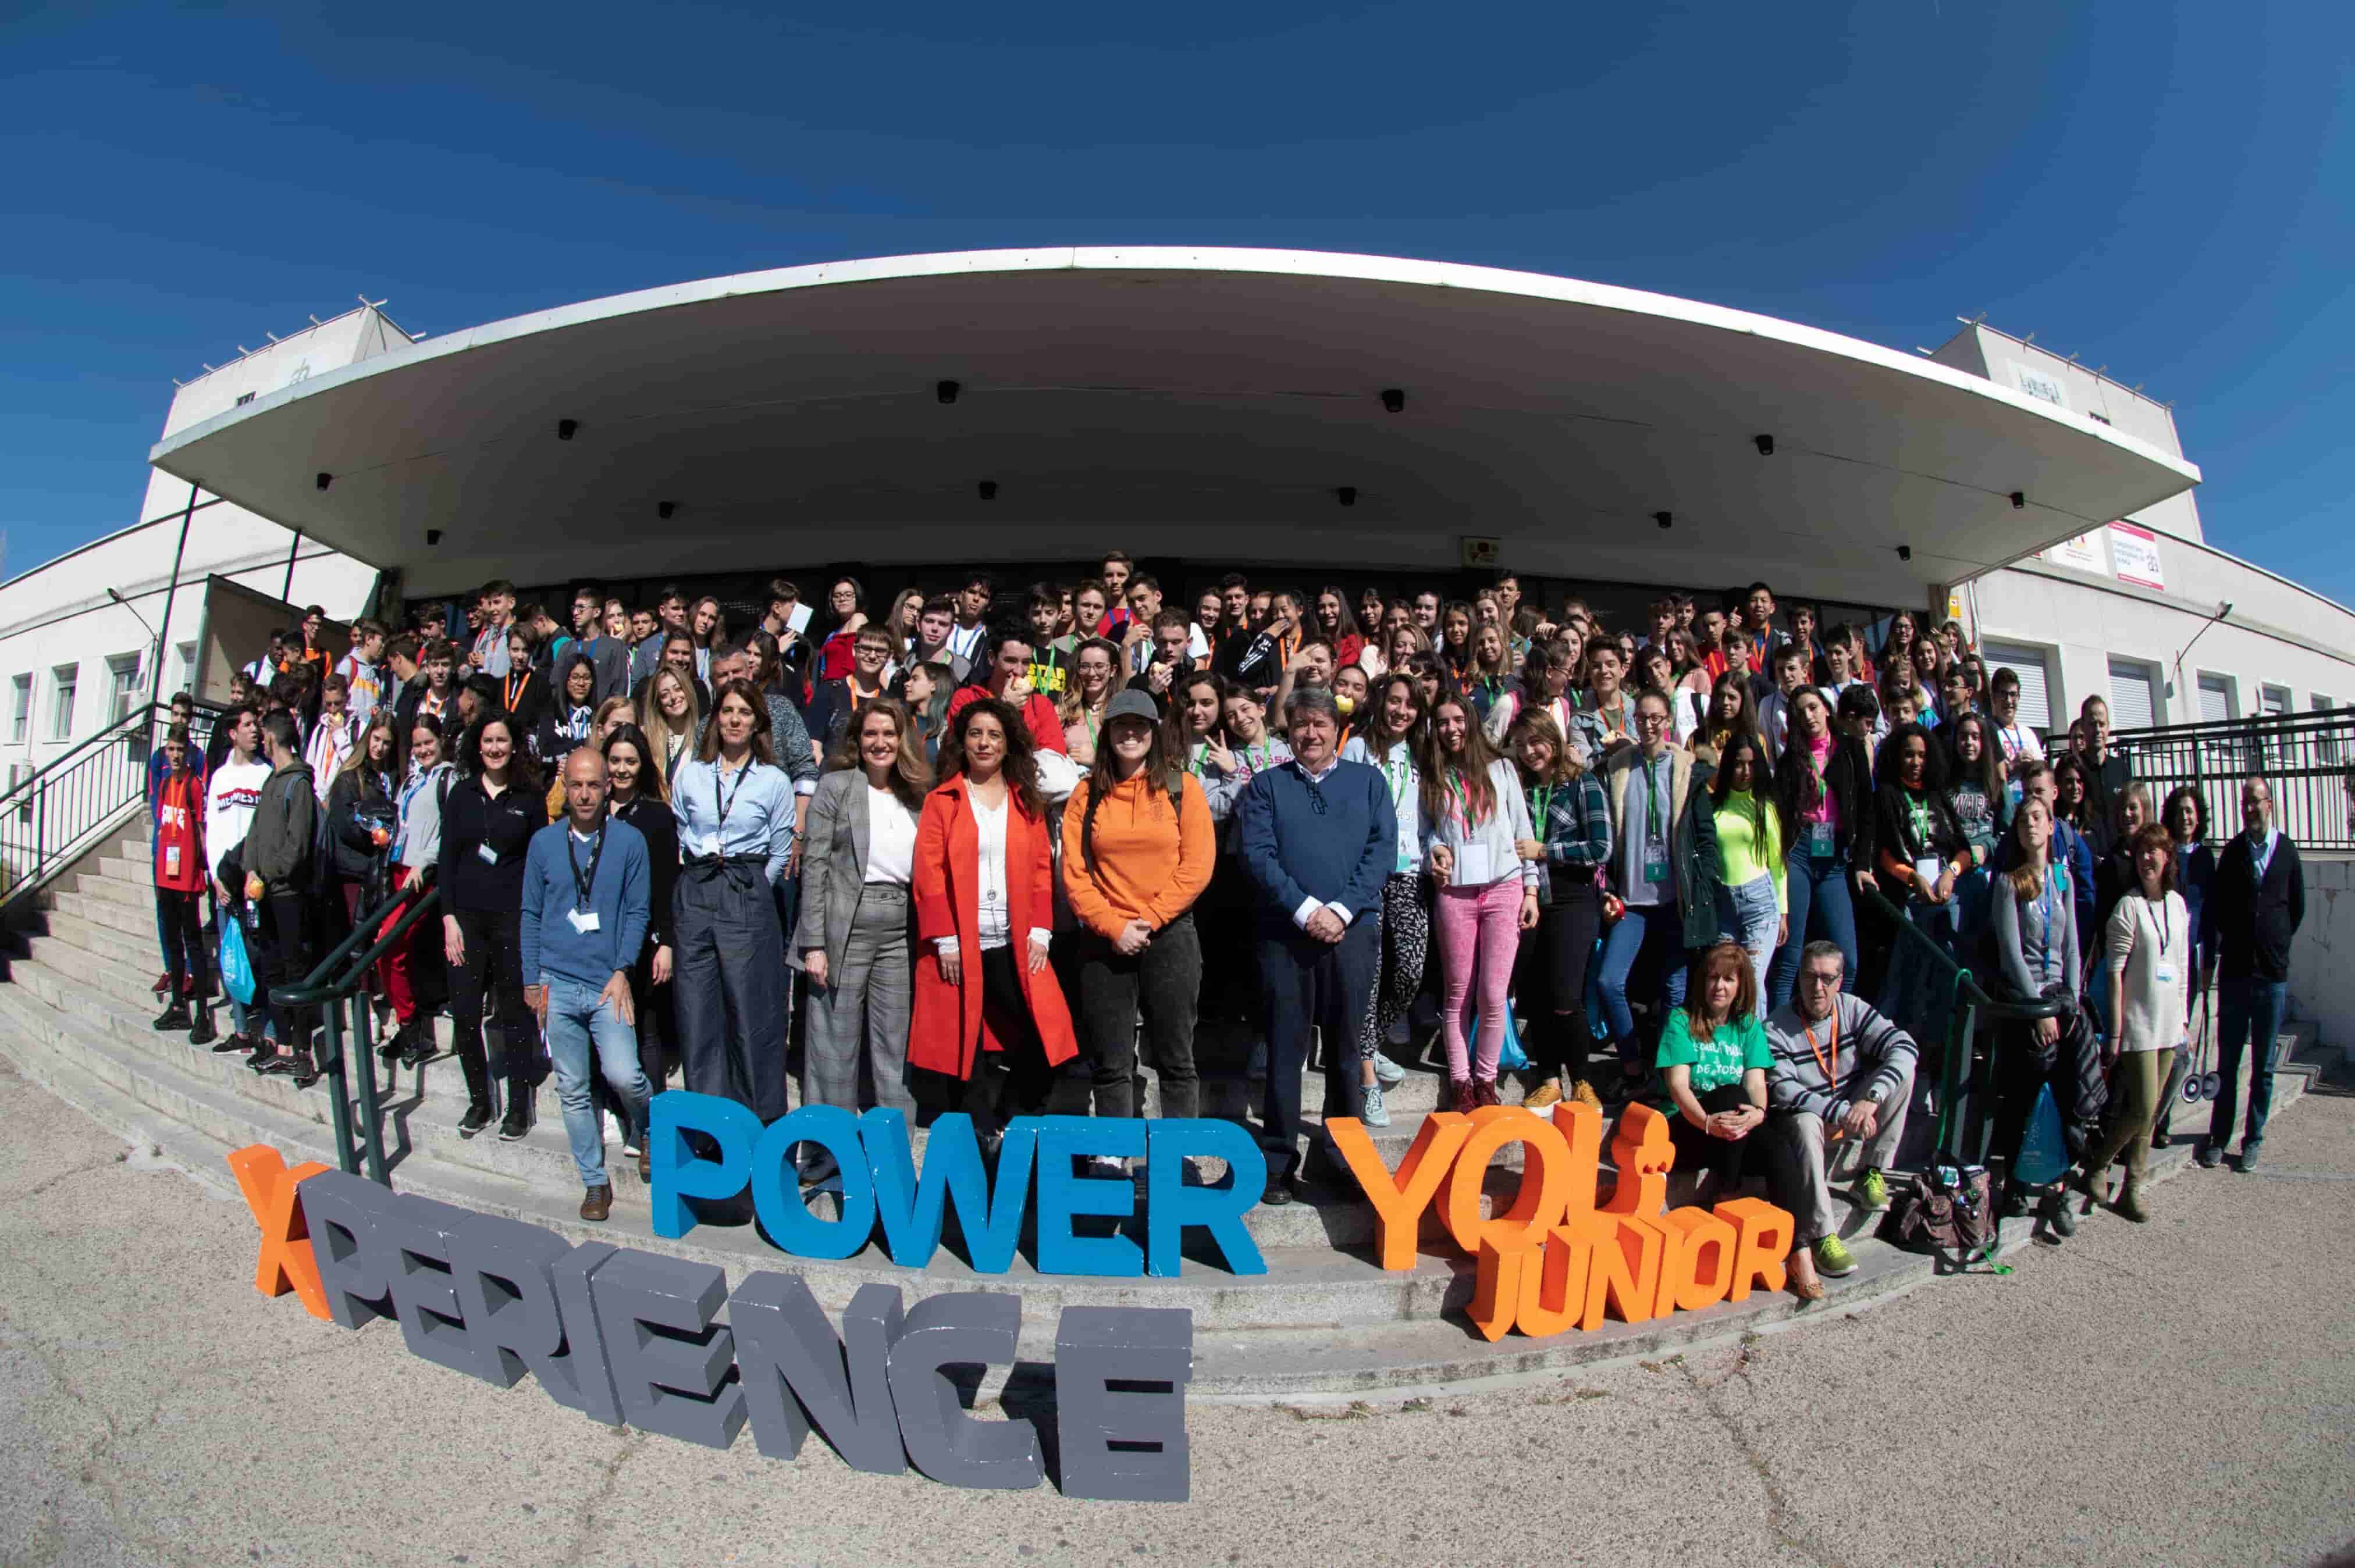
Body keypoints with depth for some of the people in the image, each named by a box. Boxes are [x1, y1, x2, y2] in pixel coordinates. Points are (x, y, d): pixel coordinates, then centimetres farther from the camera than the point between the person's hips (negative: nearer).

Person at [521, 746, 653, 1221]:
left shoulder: (629, 841, -1)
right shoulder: (544, 842, 5)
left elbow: (638, 911, 1)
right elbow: (530, 914, 10)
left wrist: (622, 971, -9)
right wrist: (531, 980, 7)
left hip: (608, 983, -2)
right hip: (558, 985, 2)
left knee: (622, 1075, -13)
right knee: (572, 1089, 7)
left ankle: (649, 1132, 20)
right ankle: (595, 1183, 21)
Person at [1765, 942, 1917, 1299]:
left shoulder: (1853, 1010, -4)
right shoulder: (1776, 1028, -14)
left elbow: (1904, 1047, -18)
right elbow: (1782, 1091, -23)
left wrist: (1870, 1100, -33)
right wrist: (1841, 1113, -35)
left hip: (1853, 1133, 4)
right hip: (1797, 1128, -4)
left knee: (1902, 1069, -14)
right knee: (1805, 1124, -39)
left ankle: (1872, 1173, -8)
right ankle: (1818, 1237, -38)